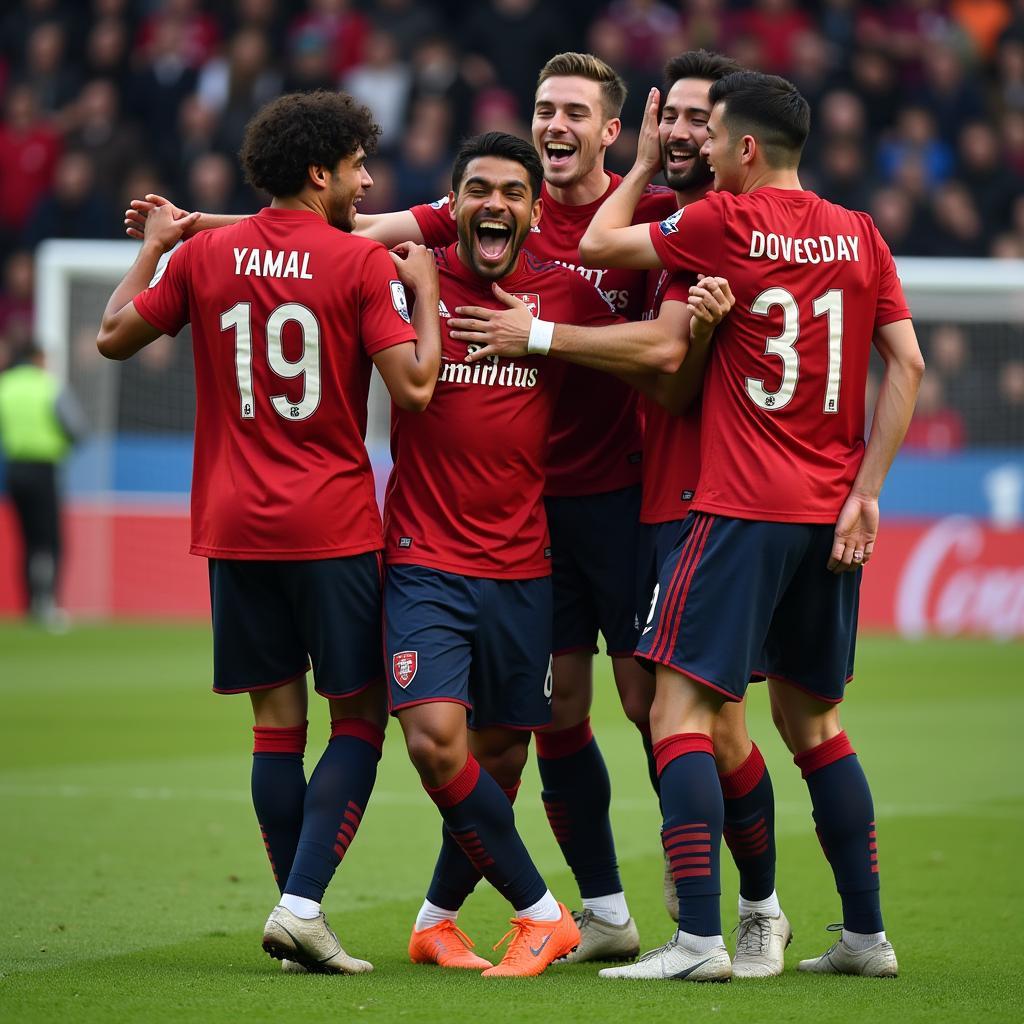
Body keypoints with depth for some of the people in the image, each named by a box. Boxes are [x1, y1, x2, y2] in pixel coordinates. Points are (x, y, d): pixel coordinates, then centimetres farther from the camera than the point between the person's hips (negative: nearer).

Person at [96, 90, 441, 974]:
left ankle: (297, 910, 8)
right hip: (333, 526, -4)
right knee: (359, 717, 4)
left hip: (234, 527, 4)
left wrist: (151, 248, 26)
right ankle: (302, 903, -10)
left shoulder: (204, 256, 3)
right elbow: (414, 388, -14)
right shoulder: (363, 264, -8)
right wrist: (424, 291, 0)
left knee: (276, 720, 9)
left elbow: (115, 336, 13)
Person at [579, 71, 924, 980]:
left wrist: (644, 165, 18)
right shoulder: (859, 237, 7)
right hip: (832, 515, 6)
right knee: (812, 718, 17)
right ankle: (867, 933, 17)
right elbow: (906, 365, 3)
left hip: (744, 511, -6)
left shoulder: (727, 224, -7)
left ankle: (700, 939, -16)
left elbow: (599, 244, 3)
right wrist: (864, 493, 4)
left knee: (679, 708, -6)